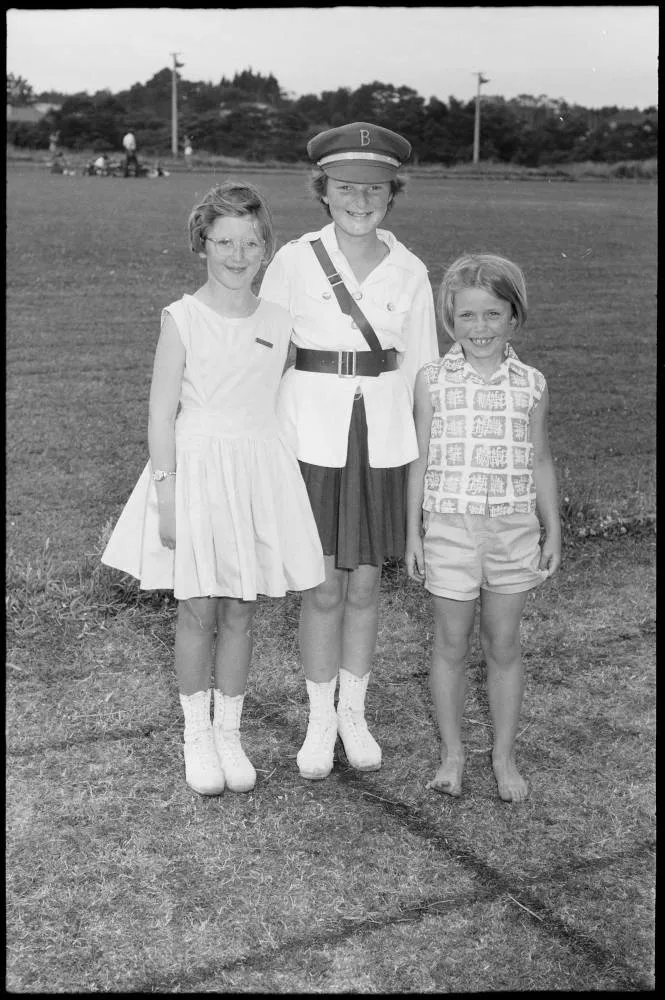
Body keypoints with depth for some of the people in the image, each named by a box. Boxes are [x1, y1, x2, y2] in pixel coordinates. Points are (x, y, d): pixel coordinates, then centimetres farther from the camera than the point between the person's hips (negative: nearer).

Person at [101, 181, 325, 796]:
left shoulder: (279, 323, 4)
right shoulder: (183, 320, -6)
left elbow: (284, 405, 12)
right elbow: (162, 411, -7)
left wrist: (285, 484, 9)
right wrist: (167, 492, -11)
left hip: (260, 469, 3)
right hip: (196, 466, -3)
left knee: (240, 611, 9)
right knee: (198, 611, 5)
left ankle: (229, 733, 23)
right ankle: (196, 735, 22)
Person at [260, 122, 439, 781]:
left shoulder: (409, 273, 0)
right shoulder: (293, 262, -6)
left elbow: (419, 368, 7)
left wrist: (429, 458, 5)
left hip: (382, 438, 2)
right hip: (311, 436, -2)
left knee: (364, 583, 11)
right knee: (323, 588, 3)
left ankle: (354, 714, 29)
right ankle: (319, 722, 21)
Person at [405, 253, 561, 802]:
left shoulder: (530, 384, 1)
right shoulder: (433, 380, -2)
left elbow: (540, 461, 9)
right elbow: (421, 460, 2)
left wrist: (553, 530, 8)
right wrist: (413, 533, 2)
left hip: (514, 530, 1)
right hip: (450, 527, -1)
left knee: (504, 646, 9)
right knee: (451, 644, 8)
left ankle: (505, 757, 24)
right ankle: (453, 753, 24)